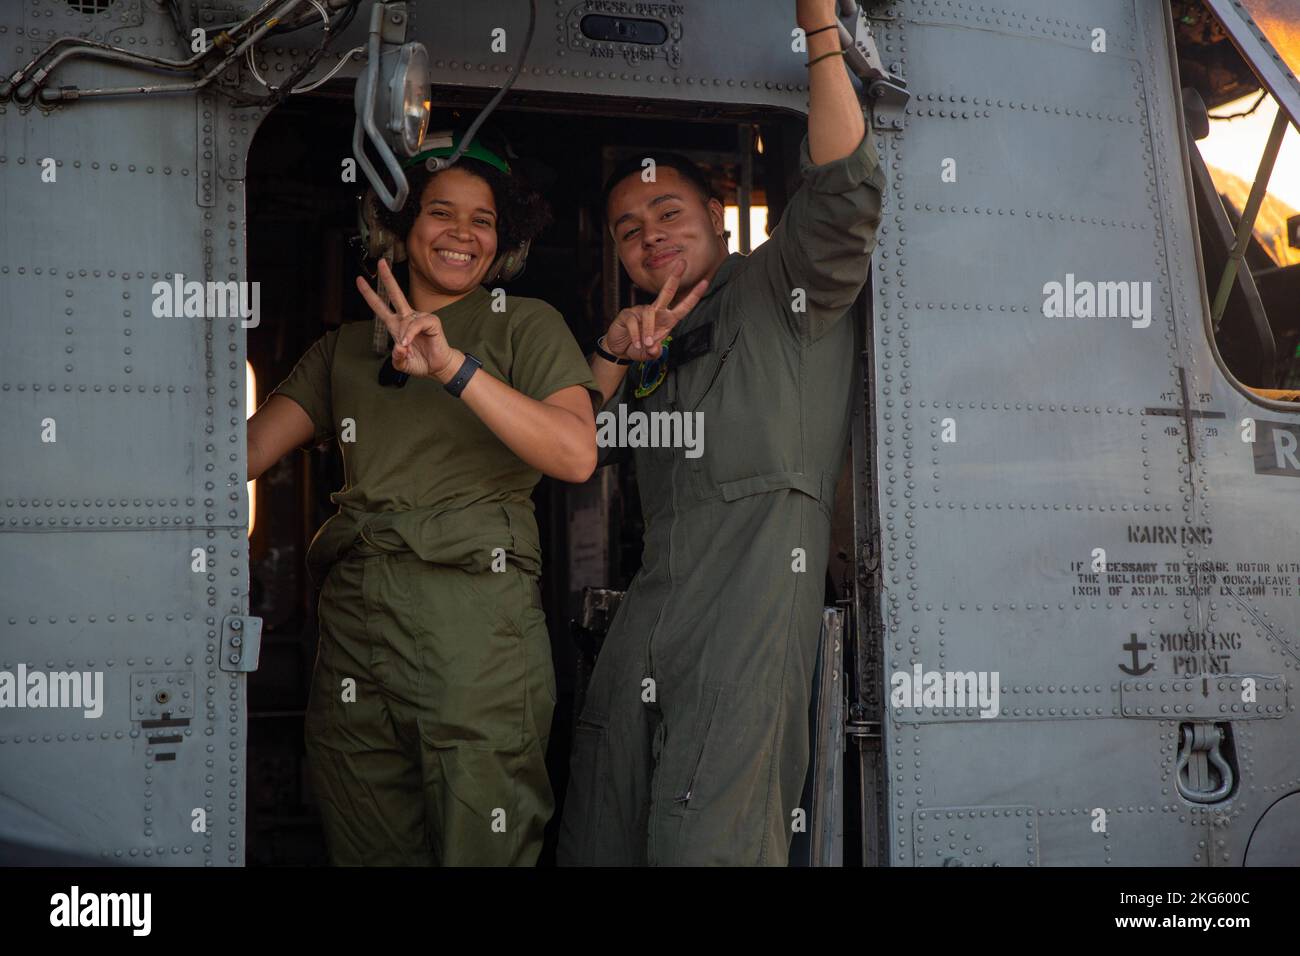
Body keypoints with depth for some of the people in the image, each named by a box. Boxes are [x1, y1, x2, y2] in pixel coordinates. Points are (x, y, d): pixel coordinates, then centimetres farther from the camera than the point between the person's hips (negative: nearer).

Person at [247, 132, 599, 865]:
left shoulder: (525, 324, 6)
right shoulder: (347, 348, 17)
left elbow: (577, 455, -11)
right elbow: (246, 450, 7)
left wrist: (455, 367, -20)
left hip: (478, 620, -4)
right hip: (356, 619, 4)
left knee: (483, 849, -3)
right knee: (370, 850, 9)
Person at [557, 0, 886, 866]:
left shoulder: (780, 288, 10)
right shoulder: (654, 345, 29)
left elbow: (844, 192, -8)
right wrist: (616, 350, 6)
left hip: (755, 586, -7)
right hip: (657, 593, 7)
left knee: (706, 839, -20)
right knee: (602, 839, 4)